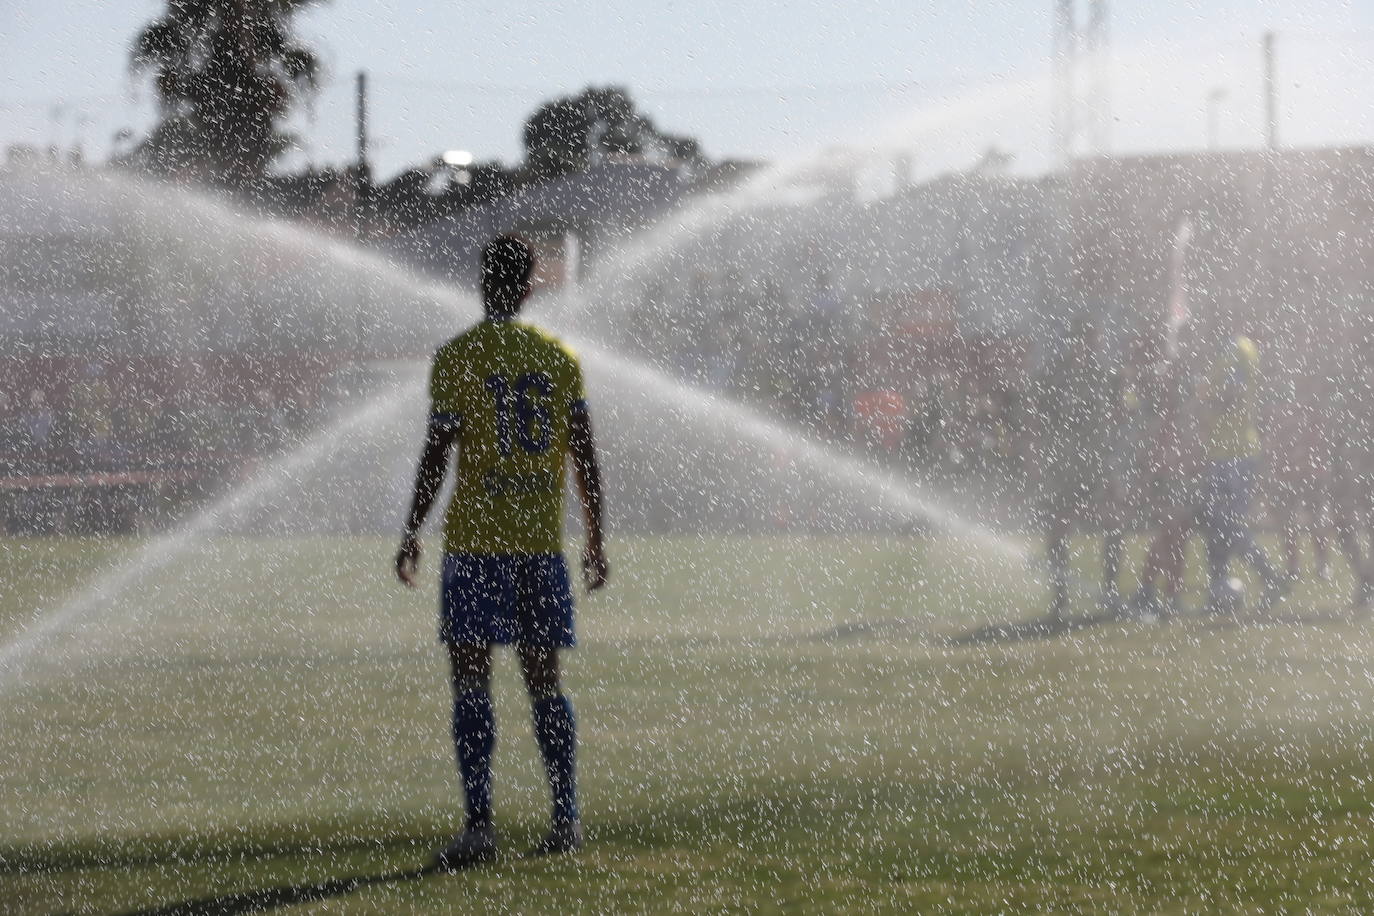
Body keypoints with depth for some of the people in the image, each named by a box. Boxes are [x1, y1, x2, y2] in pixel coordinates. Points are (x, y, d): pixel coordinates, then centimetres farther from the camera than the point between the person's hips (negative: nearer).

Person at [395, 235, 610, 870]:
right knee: (543, 679, 12)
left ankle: (479, 826, -11)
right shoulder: (559, 359, 7)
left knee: (470, 680, -3)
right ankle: (565, 819, 11)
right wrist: (595, 543, 15)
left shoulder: (456, 358, -4)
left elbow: (436, 454, -7)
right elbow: (585, 457, 8)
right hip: (542, 540, 4)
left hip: (474, 539, -4)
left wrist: (411, 534, 1)